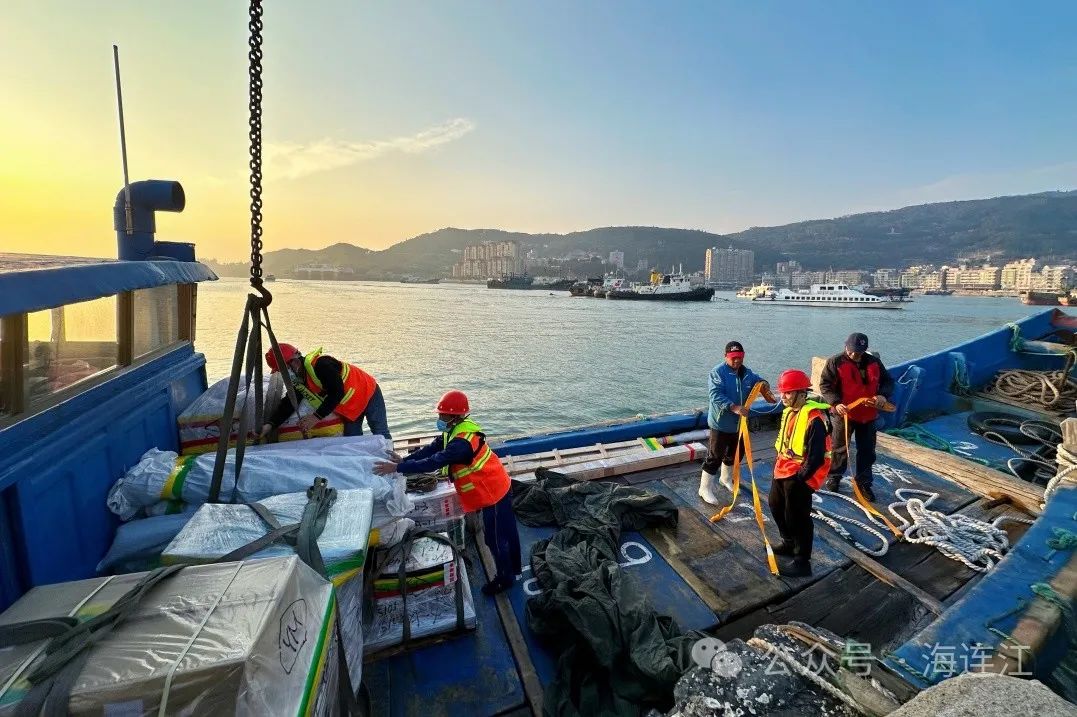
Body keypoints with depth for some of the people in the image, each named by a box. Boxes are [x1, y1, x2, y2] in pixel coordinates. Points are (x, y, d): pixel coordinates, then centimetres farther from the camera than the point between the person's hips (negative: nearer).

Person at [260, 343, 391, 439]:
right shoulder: (298, 381, -2)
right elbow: (289, 404, -2)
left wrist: (317, 416, -30)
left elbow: (337, 393, -33)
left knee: (381, 434, 1)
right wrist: (271, 424, -16)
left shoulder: (320, 364, -32)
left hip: (368, 394, -8)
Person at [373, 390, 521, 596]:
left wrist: (398, 468, -33)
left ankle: (505, 578, 28)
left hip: (493, 492, -10)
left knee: (496, 537, 8)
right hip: (497, 486, 10)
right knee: (506, 530, 23)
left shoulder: (462, 442, -31)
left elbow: (434, 462, -36)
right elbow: (431, 449, -2)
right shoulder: (455, 430, -1)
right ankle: (513, 569, 42)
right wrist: (404, 460, -12)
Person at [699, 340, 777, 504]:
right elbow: (716, 395, -27)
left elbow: (759, 382, 18)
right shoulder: (718, 373, -18)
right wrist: (734, 407, -40)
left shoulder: (747, 373, 5)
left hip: (739, 423, 7)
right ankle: (705, 488, 10)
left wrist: (763, 385, -8)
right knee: (715, 456, -2)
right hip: (721, 423, -7)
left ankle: (726, 478, 46)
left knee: (735, 453, 22)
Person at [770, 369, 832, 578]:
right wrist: (779, 465, 15)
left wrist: (799, 478, -19)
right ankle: (789, 544, 43)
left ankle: (802, 563, 17)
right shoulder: (789, 411, 5)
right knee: (776, 506, 22)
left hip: (799, 476, -10)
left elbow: (816, 457, -24)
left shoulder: (814, 418, -24)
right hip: (783, 471, 10)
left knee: (797, 518, 1)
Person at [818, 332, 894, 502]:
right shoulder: (835, 362, -9)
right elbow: (824, 385, -12)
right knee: (839, 448, 10)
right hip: (844, 414, -3)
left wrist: (883, 395, -11)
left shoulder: (874, 362, 3)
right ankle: (834, 477, 27)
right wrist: (836, 403, -27)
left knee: (867, 451, 11)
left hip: (868, 416, 4)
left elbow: (888, 381, 10)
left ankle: (864, 483, 25)